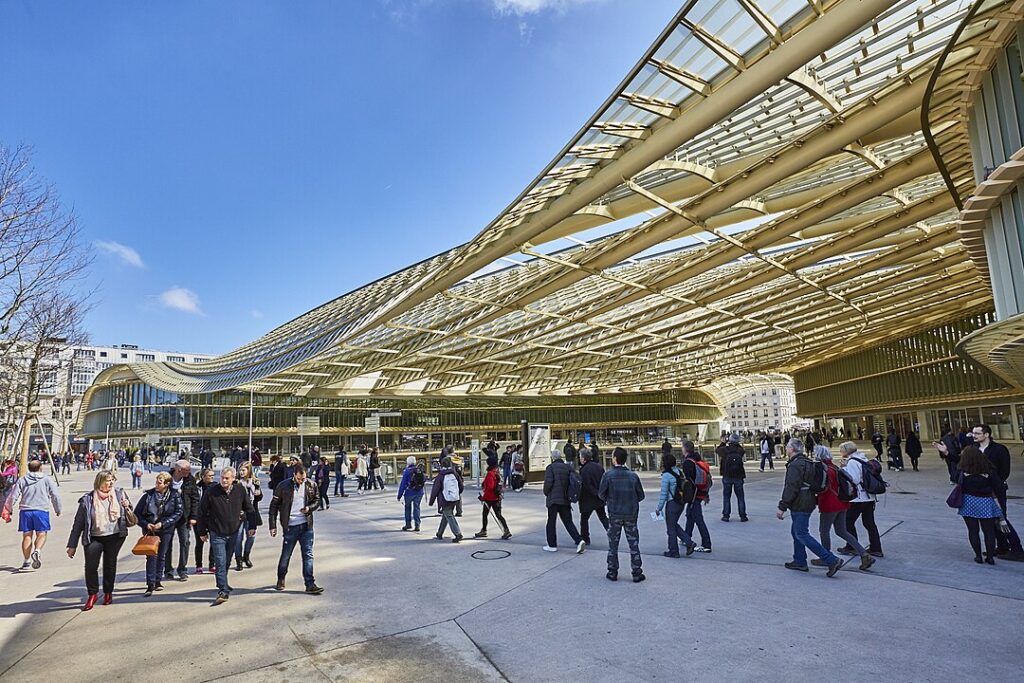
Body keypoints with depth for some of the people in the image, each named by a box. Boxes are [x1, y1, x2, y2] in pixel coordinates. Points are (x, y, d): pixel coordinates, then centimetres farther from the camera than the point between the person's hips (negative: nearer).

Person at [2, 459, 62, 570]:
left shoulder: (22, 480, 9)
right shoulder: (47, 479, 4)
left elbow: (13, 496, 4)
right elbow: (55, 496, 2)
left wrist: (8, 510, 14)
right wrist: (58, 510, 14)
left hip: (25, 510, 3)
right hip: (41, 510, -2)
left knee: (27, 535, 9)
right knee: (41, 534, 2)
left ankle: (27, 561, 9)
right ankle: (37, 551, -25)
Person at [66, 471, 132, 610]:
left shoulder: (119, 494, 3)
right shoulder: (87, 500, -4)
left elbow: (129, 517, 15)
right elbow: (78, 523, 0)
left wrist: (127, 507, -9)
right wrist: (72, 545, -1)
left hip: (115, 537, 2)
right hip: (94, 538, -1)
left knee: (110, 565, 10)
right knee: (90, 566, -8)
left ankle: (108, 593, 27)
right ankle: (92, 594, 13)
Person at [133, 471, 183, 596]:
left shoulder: (175, 496, -7)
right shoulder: (148, 495, -5)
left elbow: (178, 513, -7)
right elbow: (137, 513, 1)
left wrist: (162, 524, -16)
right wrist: (146, 524, -12)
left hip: (166, 531, 1)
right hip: (150, 530, -1)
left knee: (162, 556, 10)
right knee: (151, 556, -9)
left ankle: (157, 581, 26)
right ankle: (150, 584, -5)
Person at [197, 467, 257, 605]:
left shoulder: (240, 491, -2)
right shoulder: (211, 492, -8)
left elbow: (249, 509, 7)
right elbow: (202, 512, 1)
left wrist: (252, 526, 2)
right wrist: (202, 532, 4)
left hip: (234, 533, 2)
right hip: (217, 534, -2)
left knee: (227, 561, 13)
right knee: (220, 562, -6)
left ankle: (222, 583, 33)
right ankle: (223, 591, -2)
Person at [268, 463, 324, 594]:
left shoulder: (311, 485, 0)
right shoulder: (283, 486, -7)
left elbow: (317, 501, 12)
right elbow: (274, 506, 0)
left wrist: (309, 508, -10)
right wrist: (273, 526, -3)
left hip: (306, 526, 2)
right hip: (290, 526, -2)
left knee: (308, 555, 2)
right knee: (286, 555, 10)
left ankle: (310, 584, 6)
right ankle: (281, 580, 35)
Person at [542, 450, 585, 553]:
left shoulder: (550, 467, -6)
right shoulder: (567, 467, 10)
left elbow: (548, 482, -15)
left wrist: (546, 493, 2)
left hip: (553, 498, -5)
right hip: (565, 499, 5)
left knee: (551, 522, 7)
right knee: (568, 521, 9)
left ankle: (552, 545, 11)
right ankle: (579, 540, -6)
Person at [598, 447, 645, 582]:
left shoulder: (608, 475, -11)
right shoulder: (633, 476, -5)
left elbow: (601, 494, -5)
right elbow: (641, 495, 2)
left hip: (614, 514, -1)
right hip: (631, 514, 1)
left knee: (613, 544, 11)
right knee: (633, 544, 10)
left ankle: (612, 573, 17)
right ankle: (637, 573, 13)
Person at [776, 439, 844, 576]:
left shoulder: (795, 465, -19)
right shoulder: (808, 463, 14)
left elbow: (791, 489, -24)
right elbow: (811, 484, 24)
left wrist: (782, 507, -20)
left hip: (800, 506, -10)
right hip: (808, 503, 10)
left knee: (802, 534, -7)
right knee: (796, 531, 18)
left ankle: (832, 560, -10)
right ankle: (800, 561, 25)